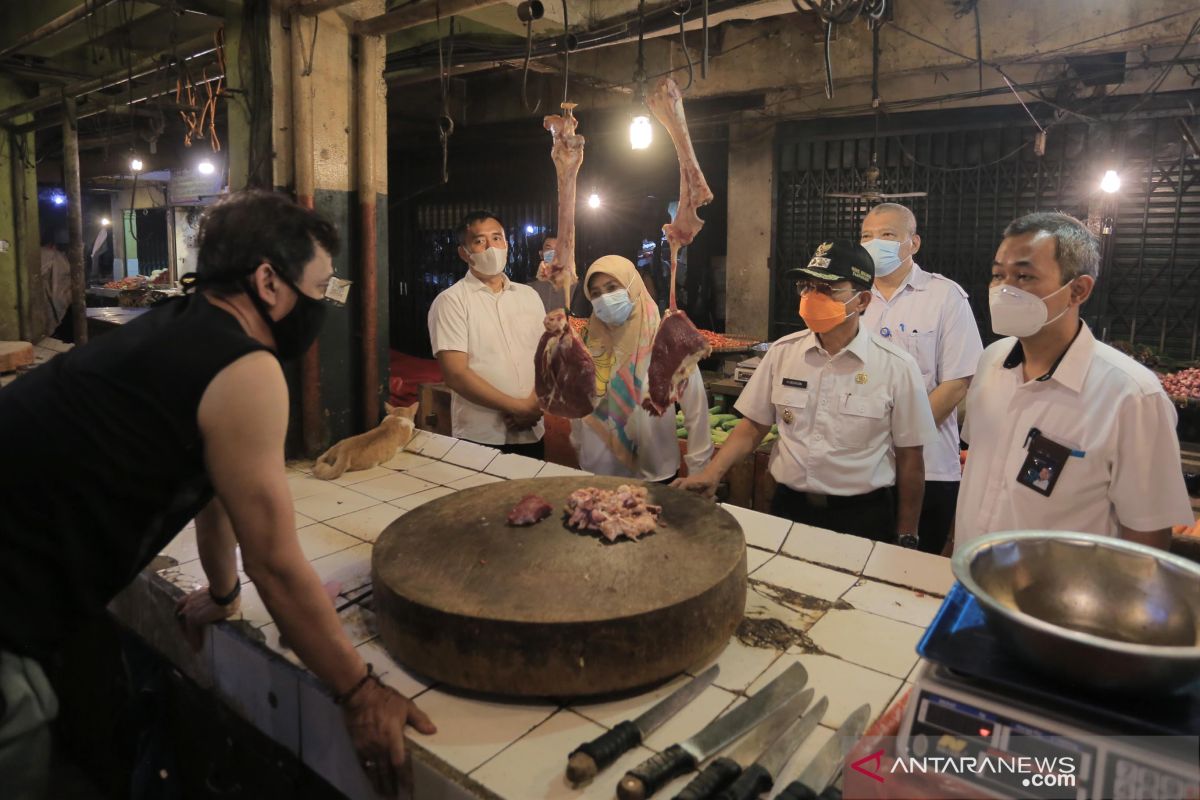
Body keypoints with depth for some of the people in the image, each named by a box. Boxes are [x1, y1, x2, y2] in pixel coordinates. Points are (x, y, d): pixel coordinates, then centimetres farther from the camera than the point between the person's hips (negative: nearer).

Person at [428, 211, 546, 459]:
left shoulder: (529, 296, 9)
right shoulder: (450, 301, -6)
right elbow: (456, 374, -13)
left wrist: (535, 404, -9)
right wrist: (519, 407, -14)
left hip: (531, 433, 5)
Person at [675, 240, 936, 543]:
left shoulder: (897, 367, -11)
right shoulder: (782, 352, -2)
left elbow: (909, 459, -5)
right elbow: (754, 426, 5)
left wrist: (905, 539, -1)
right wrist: (712, 473, -9)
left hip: (862, 518, -2)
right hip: (788, 509, 3)